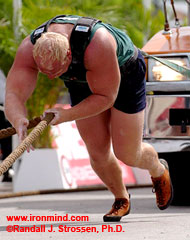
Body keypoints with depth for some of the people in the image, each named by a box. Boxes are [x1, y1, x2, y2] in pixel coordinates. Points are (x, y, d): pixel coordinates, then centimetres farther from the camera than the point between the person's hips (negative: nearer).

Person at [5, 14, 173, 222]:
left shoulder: (96, 46, -45)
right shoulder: (30, 49, -32)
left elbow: (106, 97, -34)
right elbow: (12, 97, -39)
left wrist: (67, 115, -46)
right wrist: (19, 122, -61)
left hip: (125, 74, -4)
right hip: (83, 82, 4)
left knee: (127, 154, -2)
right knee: (98, 152, -1)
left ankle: (158, 170, 34)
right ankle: (121, 200, 27)